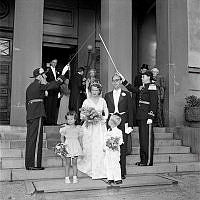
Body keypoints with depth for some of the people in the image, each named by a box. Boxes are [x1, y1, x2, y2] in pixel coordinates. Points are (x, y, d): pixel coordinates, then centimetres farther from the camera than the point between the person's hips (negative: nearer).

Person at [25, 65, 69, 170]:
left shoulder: (30, 86, 18)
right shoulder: (39, 85, -8)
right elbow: (54, 85, -8)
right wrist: (63, 74, 1)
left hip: (30, 115, 9)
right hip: (37, 114, -9)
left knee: (30, 139, 9)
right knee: (36, 139, -6)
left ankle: (28, 163, 14)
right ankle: (34, 164, -3)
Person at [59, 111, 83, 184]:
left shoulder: (78, 128, 3)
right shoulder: (65, 128, -1)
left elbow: (80, 138, 9)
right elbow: (62, 137, 5)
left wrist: (81, 147, 8)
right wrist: (63, 144, -10)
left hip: (75, 147, 1)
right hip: (68, 147, -1)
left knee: (74, 163, 6)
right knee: (67, 163, 3)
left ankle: (75, 177, 14)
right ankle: (67, 178, 11)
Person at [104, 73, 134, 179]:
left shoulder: (126, 94, 8)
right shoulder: (107, 95, 13)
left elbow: (130, 111, 5)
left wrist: (130, 125, -3)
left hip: (122, 123, -2)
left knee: (122, 148, -1)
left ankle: (122, 172, 8)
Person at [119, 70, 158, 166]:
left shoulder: (152, 87, -9)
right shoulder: (143, 87, 17)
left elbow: (154, 103, -14)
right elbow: (132, 89, 28)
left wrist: (150, 117, -19)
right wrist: (124, 80, 25)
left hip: (146, 116, -9)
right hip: (140, 116, 9)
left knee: (147, 138, -4)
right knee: (142, 138, 12)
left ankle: (148, 161, 4)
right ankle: (143, 160, 20)